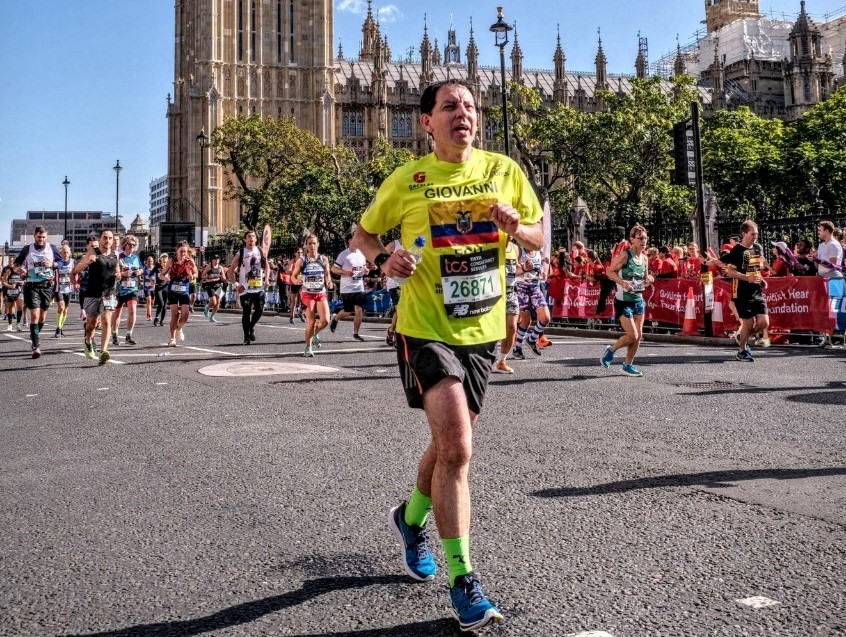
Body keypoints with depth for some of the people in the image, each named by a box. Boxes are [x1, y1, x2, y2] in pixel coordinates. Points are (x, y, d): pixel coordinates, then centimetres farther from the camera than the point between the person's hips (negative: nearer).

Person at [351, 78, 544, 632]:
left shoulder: (505, 171, 1)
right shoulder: (407, 180, -4)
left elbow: (540, 239, 7)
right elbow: (364, 234, 8)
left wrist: (515, 227, -15)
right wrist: (385, 260, -13)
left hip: (482, 329, 4)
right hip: (426, 328, -4)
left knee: (451, 445, 17)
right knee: (456, 448, -16)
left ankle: (412, 518, 47)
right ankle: (462, 578, 1)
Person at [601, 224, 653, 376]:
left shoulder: (644, 258, 7)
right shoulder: (625, 255, -14)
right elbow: (610, 272, -13)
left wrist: (648, 280, -5)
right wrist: (623, 282, -27)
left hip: (639, 300, 7)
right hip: (624, 301, -7)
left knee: (639, 335, 6)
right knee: (632, 335, -11)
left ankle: (628, 365, 21)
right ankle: (611, 350, 16)